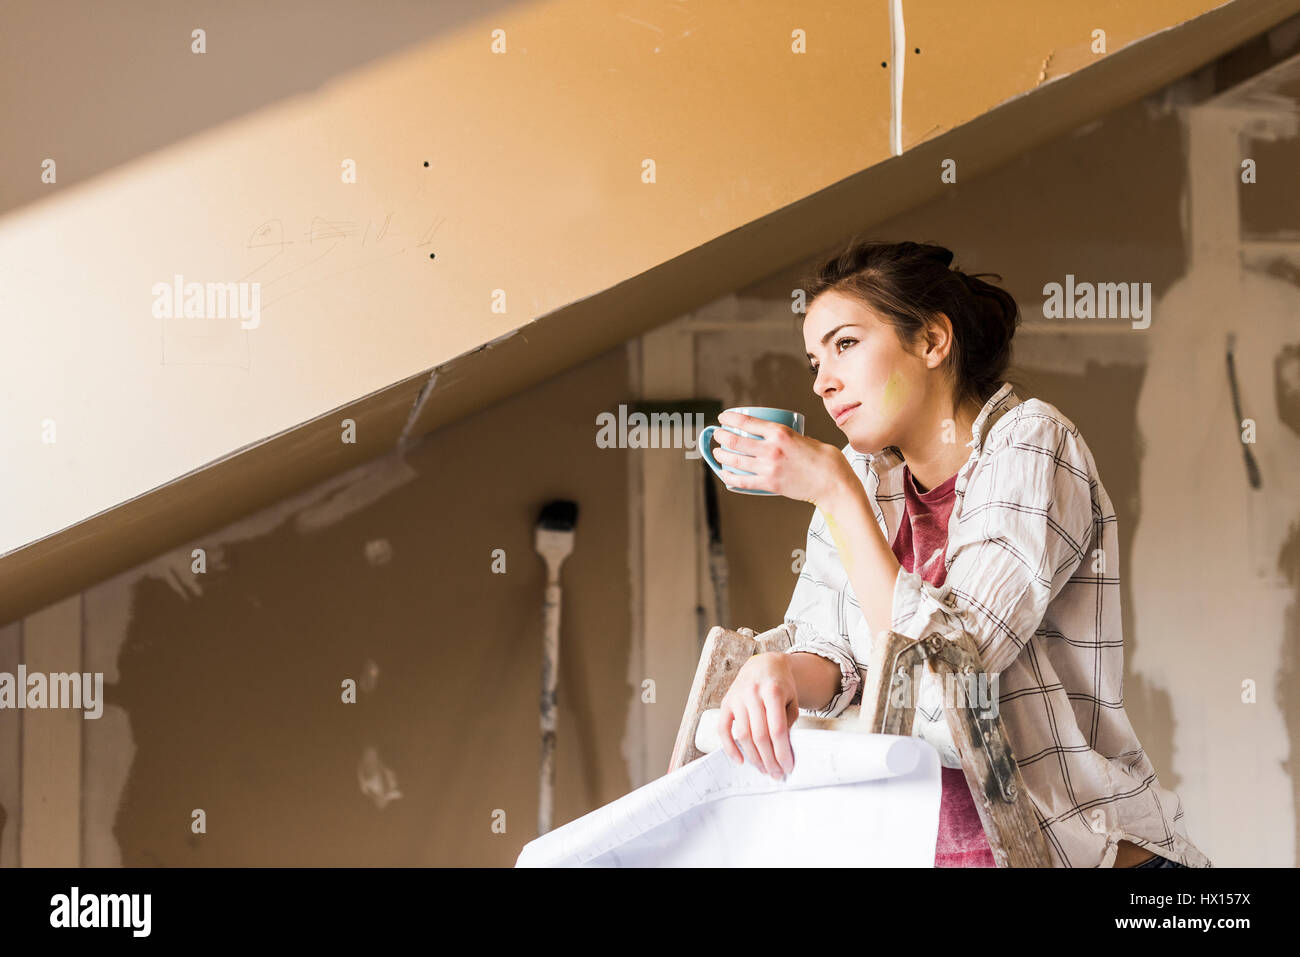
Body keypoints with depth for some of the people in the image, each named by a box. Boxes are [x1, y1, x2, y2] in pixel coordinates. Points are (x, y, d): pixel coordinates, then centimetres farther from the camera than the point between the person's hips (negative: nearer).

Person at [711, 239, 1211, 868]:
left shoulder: (1030, 441, -9)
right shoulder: (865, 472, 9)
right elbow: (830, 656, 6)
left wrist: (833, 490, -17)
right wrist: (775, 669, -17)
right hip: (922, 846, 4)